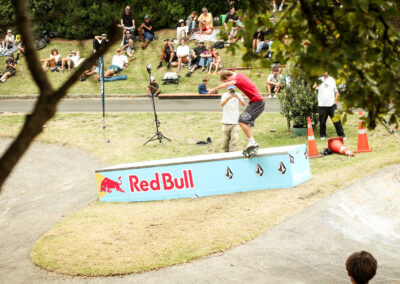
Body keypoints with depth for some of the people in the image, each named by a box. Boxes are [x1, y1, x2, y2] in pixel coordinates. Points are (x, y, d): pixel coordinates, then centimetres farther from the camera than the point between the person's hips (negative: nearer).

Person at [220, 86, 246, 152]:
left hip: (235, 122, 0)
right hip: (226, 122, 0)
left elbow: (244, 104, -10)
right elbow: (222, 104, -19)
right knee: (225, 142, 2)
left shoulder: (238, 95, 3)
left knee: (235, 139, -13)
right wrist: (228, 98, -37)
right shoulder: (224, 95, -1)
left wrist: (238, 98, -28)